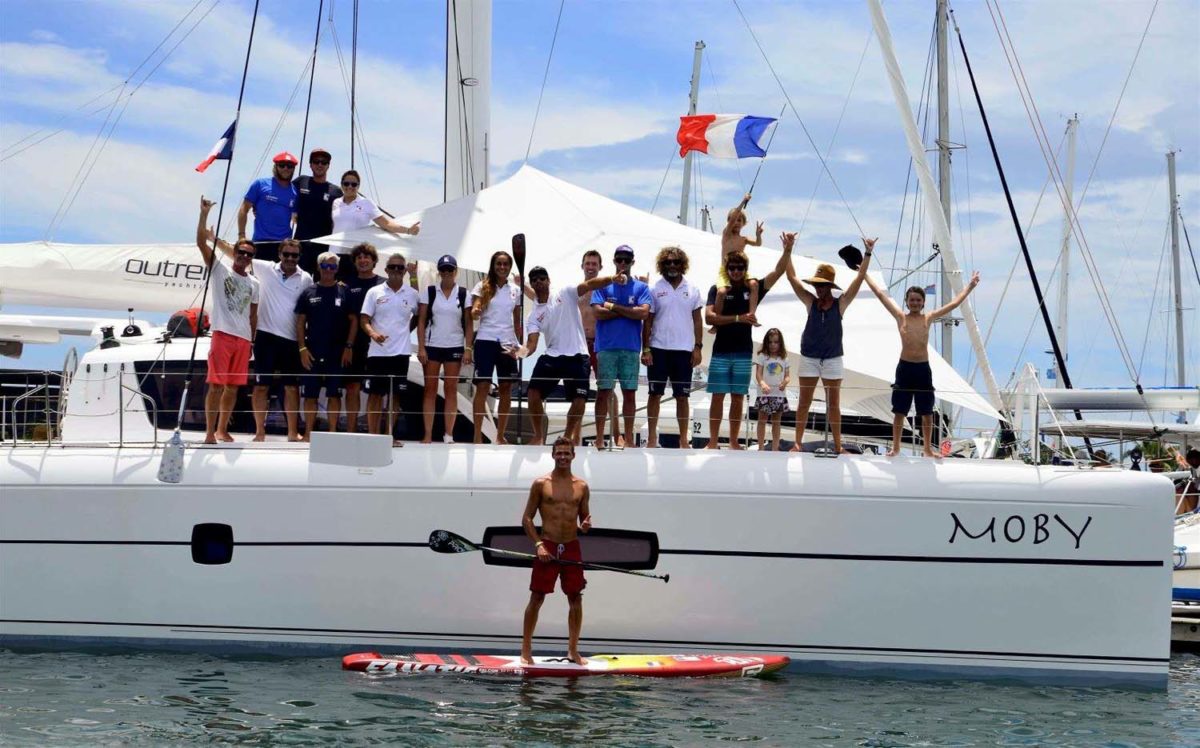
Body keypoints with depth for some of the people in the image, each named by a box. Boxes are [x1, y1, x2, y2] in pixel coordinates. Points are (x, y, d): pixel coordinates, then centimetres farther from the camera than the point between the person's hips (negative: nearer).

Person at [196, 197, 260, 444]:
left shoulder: (254, 283, 16)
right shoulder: (219, 268, 3)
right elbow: (201, 242, -8)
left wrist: (252, 341, 14)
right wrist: (204, 213, -17)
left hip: (244, 339, 5)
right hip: (223, 334, -5)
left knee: (233, 386, 8)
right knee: (216, 385, -8)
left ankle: (222, 430, 17)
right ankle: (210, 432, -7)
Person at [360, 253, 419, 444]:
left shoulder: (412, 294, 6)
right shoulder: (374, 292, 2)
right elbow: (364, 320, -2)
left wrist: (407, 331, 7)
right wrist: (373, 333, -18)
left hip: (401, 352, 1)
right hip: (377, 352, -1)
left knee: (395, 394, 5)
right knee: (375, 394, 0)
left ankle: (389, 435, 13)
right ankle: (373, 435, 3)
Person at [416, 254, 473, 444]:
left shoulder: (463, 294, 2)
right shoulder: (429, 292, 2)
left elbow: (469, 323, 3)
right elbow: (421, 320, 1)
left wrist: (468, 348, -5)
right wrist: (421, 347, -7)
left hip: (454, 347, 0)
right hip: (432, 346, 0)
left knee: (451, 390, 2)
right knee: (430, 390, 1)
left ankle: (448, 434, 5)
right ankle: (428, 434, 2)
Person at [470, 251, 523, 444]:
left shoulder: (515, 291, 11)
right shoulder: (483, 287, 2)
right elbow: (474, 313, -7)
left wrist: (518, 343, 9)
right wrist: (475, 312, -29)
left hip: (508, 343, 4)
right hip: (486, 341, -4)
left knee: (506, 389, 3)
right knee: (482, 387, -6)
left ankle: (500, 435, 11)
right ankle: (478, 436, -5)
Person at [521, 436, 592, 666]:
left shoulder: (581, 486, 8)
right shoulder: (541, 484, 0)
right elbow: (527, 518, 0)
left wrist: (585, 525, -9)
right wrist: (538, 544, -12)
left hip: (572, 547, 3)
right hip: (547, 546, -3)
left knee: (576, 599, 5)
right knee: (536, 598, -1)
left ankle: (573, 650, 15)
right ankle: (526, 650, 5)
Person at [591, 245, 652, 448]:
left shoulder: (641, 287, 8)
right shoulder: (603, 285, 7)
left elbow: (644, 313, -7)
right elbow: (598, 312, -6)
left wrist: (614, 307, -6)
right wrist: (629, 311, -5)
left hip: (631, 347, 1)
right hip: (606, 346, -1)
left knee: (629, 392, 3)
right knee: (604, 392, -1)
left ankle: (628, 438, 8)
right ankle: (599, 438, 0)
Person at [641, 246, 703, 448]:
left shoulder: (692, 289, 7)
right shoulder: (655, 289, 2)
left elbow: (697, 320, 8)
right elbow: (647, 322, 2)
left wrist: (698, 347, 0)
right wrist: (645, 349, -5)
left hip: (684, 350, 1)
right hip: (658, 348, -1)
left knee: (682, 396, 4)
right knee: (655, 394, 3)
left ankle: (684, 439, 9)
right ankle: (652, 438, 8)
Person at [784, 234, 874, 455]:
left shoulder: (840, 304, -1)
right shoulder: (810, 302, 1)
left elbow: (859, 278, -4)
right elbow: (792, 277, -3)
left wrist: (867, 254, -11)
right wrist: (787, 250, -9)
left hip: (833, 359, 0)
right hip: (809, 359, 0)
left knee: (834, 404, 5)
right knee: (804, 402, 2)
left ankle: (838, 445, 9)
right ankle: (798, 443, 4)